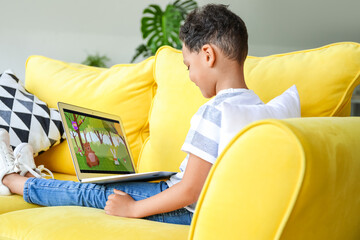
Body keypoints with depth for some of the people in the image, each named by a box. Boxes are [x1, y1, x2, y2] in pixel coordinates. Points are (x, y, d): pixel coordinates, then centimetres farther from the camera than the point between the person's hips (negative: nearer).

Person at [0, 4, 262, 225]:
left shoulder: (212, 112, -25)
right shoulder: (257, 104, 4)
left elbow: (189, 191, -26)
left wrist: (132, 209, -16)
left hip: (189, 212, -9)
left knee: (97, 193, 3)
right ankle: (34, 179, 32)